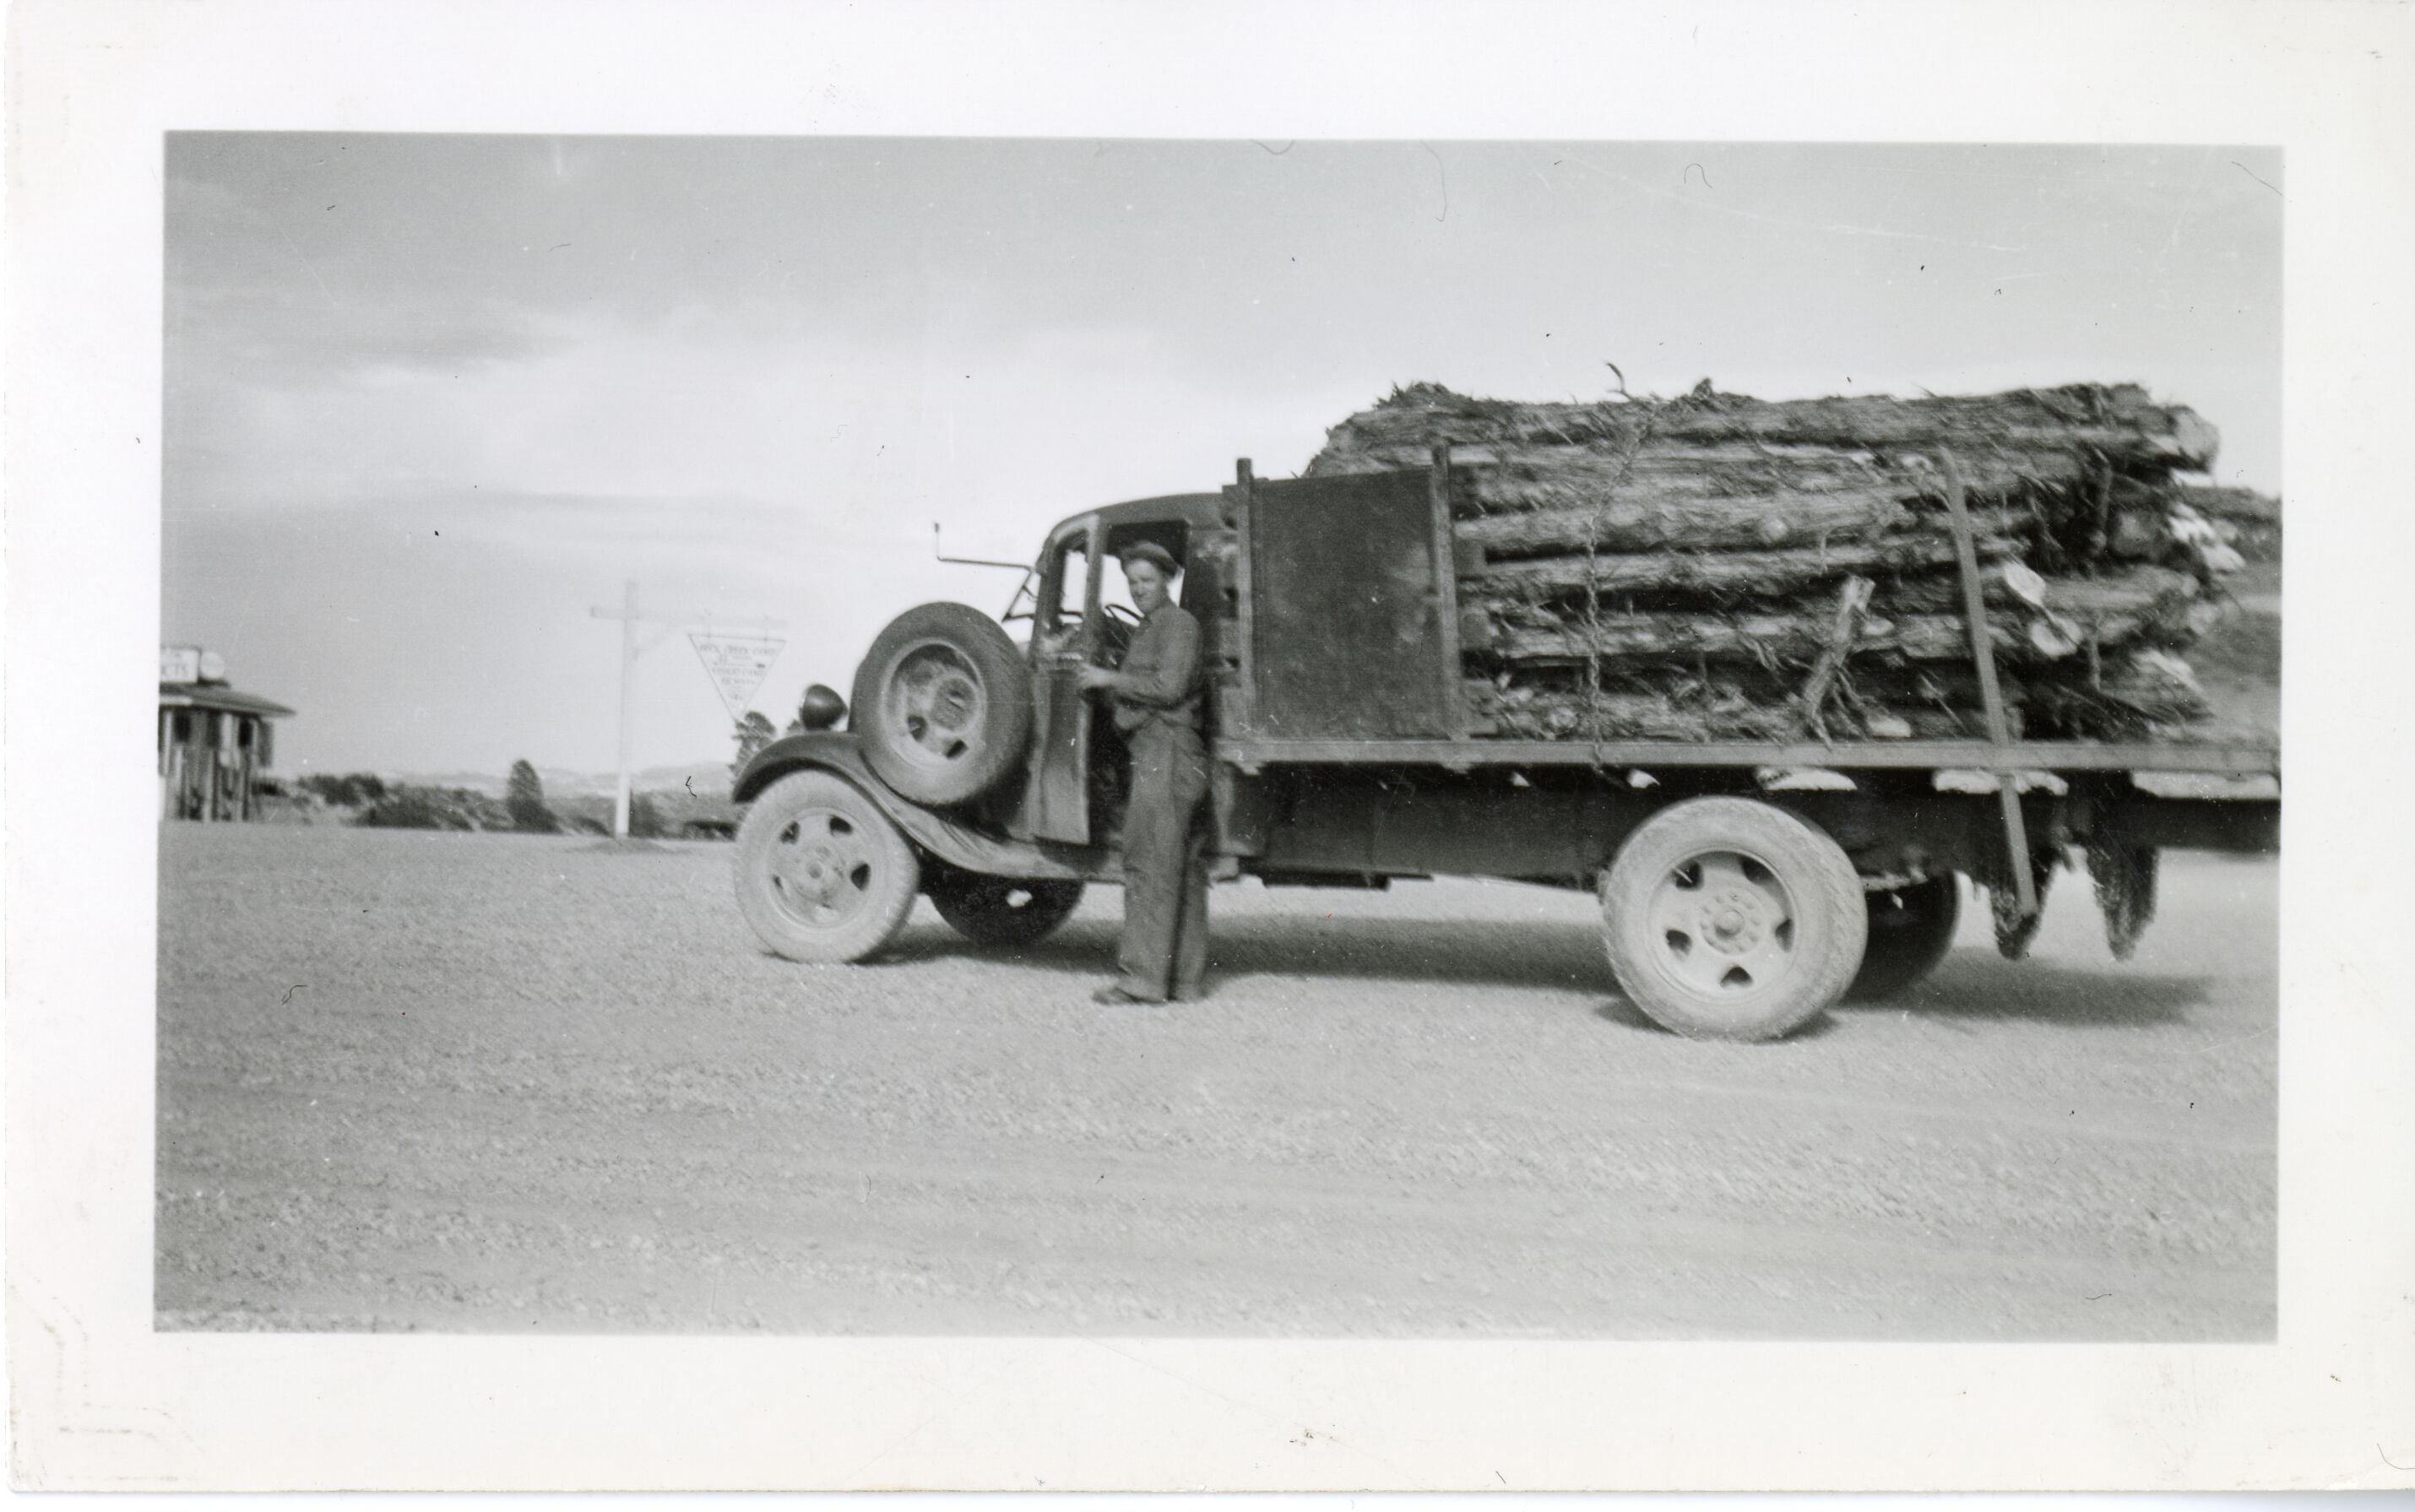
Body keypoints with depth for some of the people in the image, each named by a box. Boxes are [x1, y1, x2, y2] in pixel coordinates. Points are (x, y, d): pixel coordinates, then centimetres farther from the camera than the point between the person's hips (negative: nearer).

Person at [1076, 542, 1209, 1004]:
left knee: (1149, 866, -12)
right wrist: (1104, 687, 11)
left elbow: (1169, 687, -16)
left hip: (1167, 752, -10)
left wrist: (1110, 680, -8)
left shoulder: (1179, 623, -5)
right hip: (1153, 753, 10)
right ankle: (1184, 978, 11)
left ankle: (1142, 977, -13)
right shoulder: (1146, 630, 25)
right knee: (1181, 868, 8)